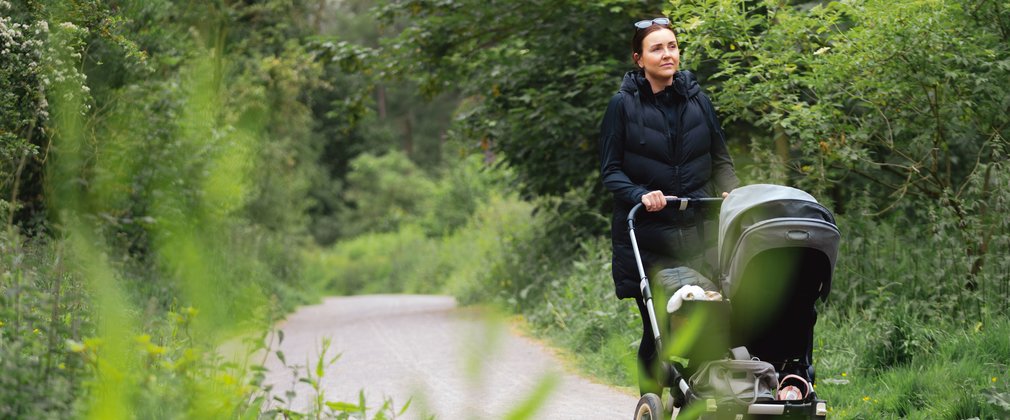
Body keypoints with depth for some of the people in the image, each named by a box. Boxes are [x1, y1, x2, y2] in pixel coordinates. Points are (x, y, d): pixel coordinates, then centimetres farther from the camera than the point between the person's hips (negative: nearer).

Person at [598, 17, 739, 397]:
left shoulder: (697, 101, 10)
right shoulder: (624, 105, 1)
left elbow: (721, 160, 16)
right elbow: (610, 170, 1)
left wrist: (731, 195, -3)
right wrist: (641, 195, -17)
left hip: (697, 229, 2)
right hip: (646, 233, -2)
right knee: (657, 327, 0)